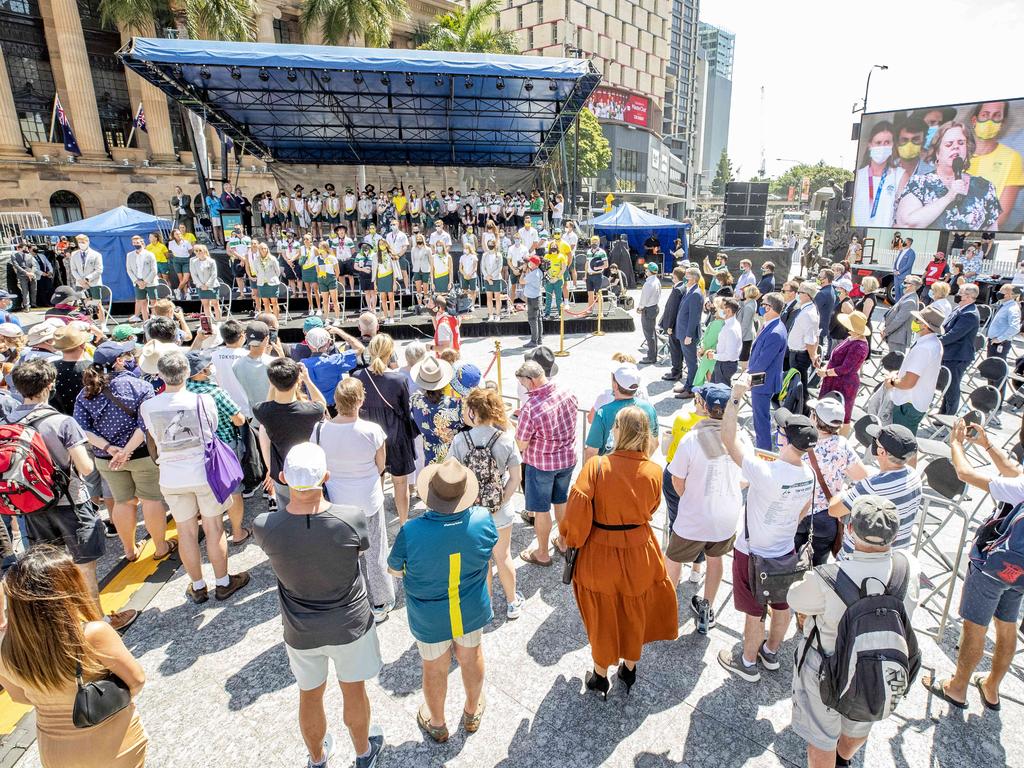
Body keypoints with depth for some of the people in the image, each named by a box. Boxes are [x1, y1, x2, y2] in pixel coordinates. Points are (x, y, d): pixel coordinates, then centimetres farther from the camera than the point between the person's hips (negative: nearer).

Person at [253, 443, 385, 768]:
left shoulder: (264, 528, -26)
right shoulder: (351, 518, -29)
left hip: (301, 631, 1)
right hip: (351, 624, -1)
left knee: (310, 696, 26)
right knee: (354, 691, 24)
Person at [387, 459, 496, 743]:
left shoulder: (411, 532, -34)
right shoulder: (482, 520, -27)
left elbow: (394, 570, -13)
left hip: (430, 618, -2)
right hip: (472, 611, 2)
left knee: (435, 668, 23)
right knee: (470, 657, 28)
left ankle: (437, 724, 50)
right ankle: (472, 713, 54)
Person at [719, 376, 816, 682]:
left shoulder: (765, 473, -36)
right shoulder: (808, 473, -12)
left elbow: (728, 438, -33)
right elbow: (803, 511, 5)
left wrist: (735, 397, -29)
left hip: (753, 555, -7)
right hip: (785, 551, 7)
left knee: (754, 612, 13)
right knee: (781, 606, 25)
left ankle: (748, 663, 34)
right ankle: (771, 653, 48)